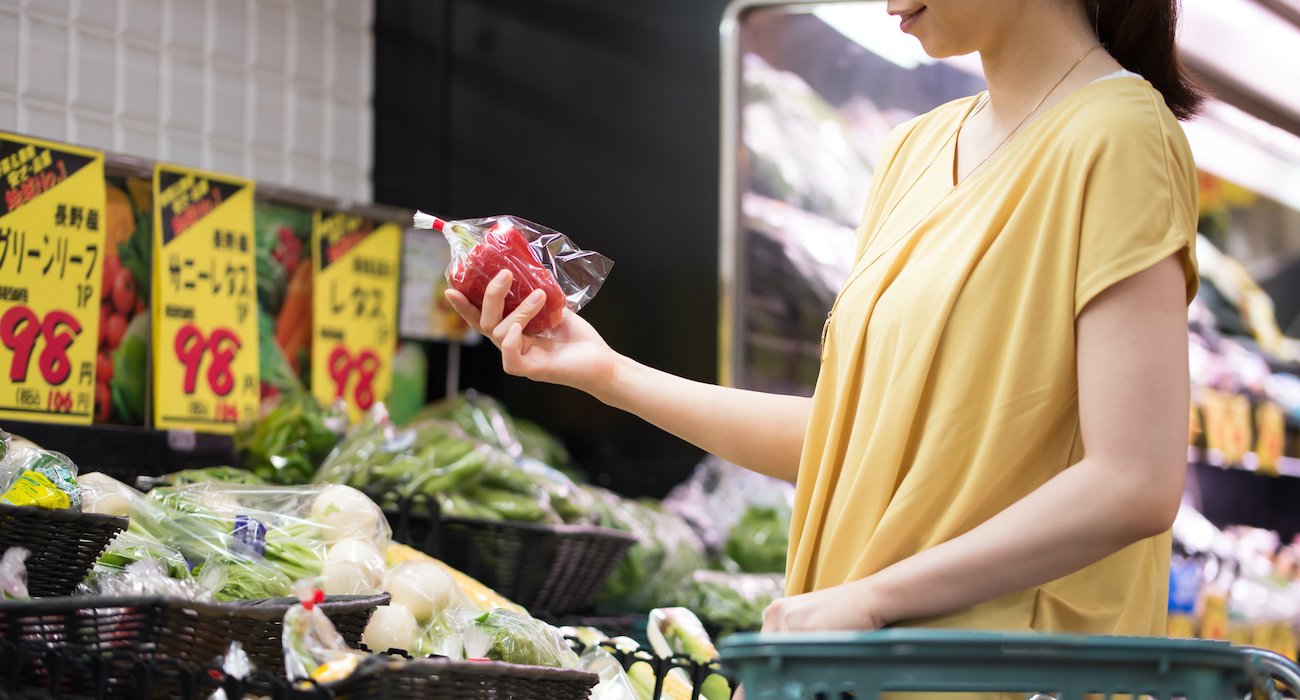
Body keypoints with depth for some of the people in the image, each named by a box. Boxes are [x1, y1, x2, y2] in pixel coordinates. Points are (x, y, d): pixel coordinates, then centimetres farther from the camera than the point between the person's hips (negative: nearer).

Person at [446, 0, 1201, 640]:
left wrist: (870, 598, -16)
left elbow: (1135, 486, -18)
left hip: (1002, 665, -6)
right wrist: (611, 374, 10)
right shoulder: (918, 150, 13)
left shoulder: (1116, 137, -10)